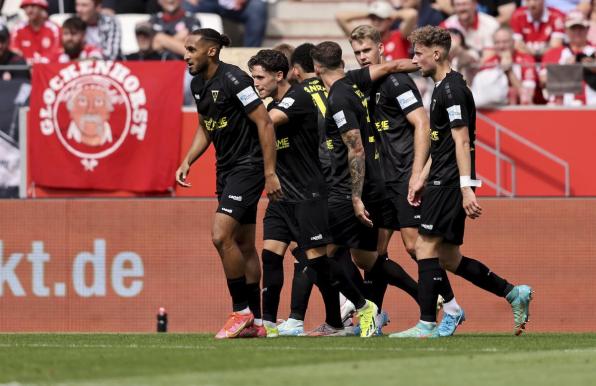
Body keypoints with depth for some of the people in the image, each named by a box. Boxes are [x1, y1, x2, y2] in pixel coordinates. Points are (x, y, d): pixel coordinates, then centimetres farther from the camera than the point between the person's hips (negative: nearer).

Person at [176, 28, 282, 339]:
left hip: (248, 166, -9)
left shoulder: (233, 80, -19)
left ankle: (241, 310, -6)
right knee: (243, 246, 12)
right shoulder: (198, 84, 8)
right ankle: (255, 319, 18)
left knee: (221, 236, -18)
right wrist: (187, 161, 8)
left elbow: (265, 124, -19)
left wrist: (270, 173, -20)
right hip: (226, 168, 9)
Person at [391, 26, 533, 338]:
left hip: (449, 182, -10)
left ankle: (427, 324, -8)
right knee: (447, 257, 10)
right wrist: (421, 179, 24)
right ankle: (514, 294, 13)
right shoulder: (442, 87, 19)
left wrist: (466, 187, -24)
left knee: (426, 245, -9)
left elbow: (462, 140, -19)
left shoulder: (451, 88, -13)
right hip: (443, 181, 10)